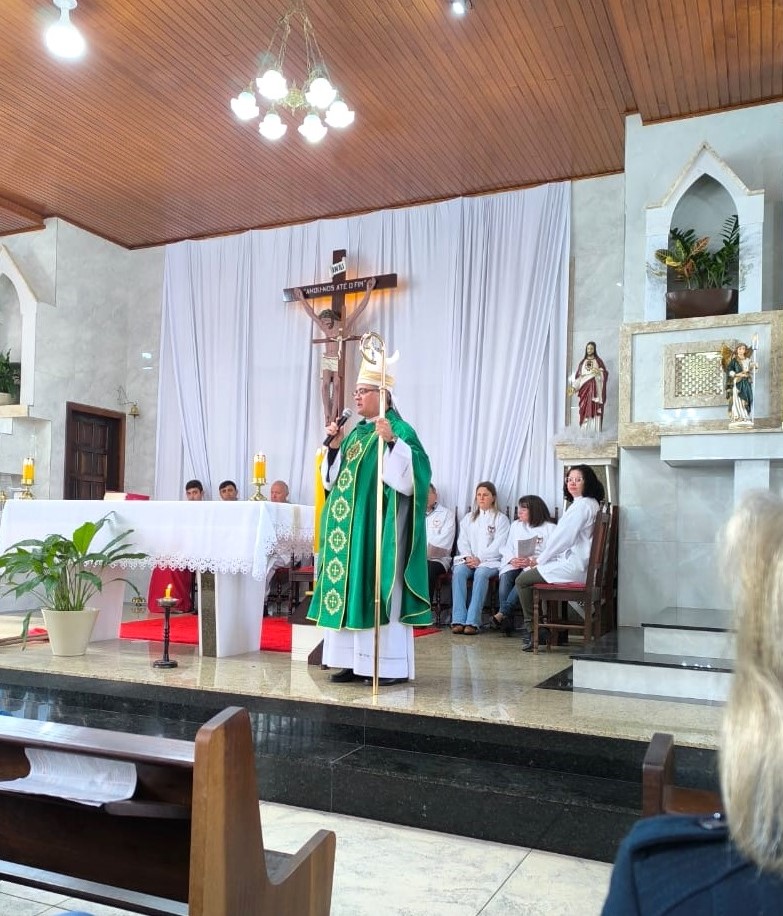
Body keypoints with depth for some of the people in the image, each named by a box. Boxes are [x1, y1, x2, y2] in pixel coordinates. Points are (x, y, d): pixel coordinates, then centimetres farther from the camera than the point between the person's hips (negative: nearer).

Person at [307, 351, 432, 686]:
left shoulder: (399, 430, -7)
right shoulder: (356, 432, 17)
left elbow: (411, 475, -21)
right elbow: (333, 479, 17)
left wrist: (391, 441, -31)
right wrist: (335, 446, 3)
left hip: (378, 526, -8)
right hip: (350, 525, 8)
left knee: (378, 591, -7)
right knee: (349, 588, 8)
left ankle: (392, 665, 1)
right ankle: (356, 661, 15)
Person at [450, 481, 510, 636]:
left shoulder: (501, 519, 10)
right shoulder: (468, 518, 23)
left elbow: (498, 545, -3)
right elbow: (462, 541, 13)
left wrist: (479, 559, -15)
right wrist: (468, 557, -7)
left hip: (490, 561, -3)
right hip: (468, 559, 3)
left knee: (481, 573, -36)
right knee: (458, 572, -30)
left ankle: (472, 621, -39)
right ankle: (458, 620, -36)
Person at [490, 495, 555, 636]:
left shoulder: (549, 528, 7)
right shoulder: (515, 525, 25)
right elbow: (507, 548, 17)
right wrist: (512, 559, -6)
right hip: (515, 565, 4)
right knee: (505, 576, -30)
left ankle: (502, 614, -34)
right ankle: (507, 620, -33)